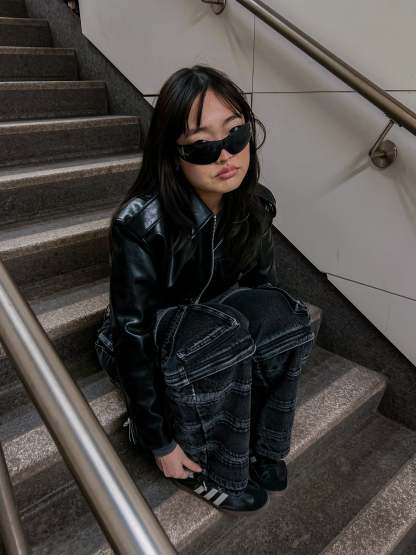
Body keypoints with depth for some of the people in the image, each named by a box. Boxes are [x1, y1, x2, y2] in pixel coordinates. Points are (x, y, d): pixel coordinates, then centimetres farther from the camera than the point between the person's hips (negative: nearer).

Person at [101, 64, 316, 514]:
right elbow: (131, 336, -25)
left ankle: (257, 444, -2)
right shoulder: (140, 224, -31)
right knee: (222, 334, -34)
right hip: (150, 345, -4)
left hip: (216, 320, 5)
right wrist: (160, 443, -17)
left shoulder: (255, 205, -14)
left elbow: (263, 287, -2)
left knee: (284, 316, -24)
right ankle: (204, 467, -8)